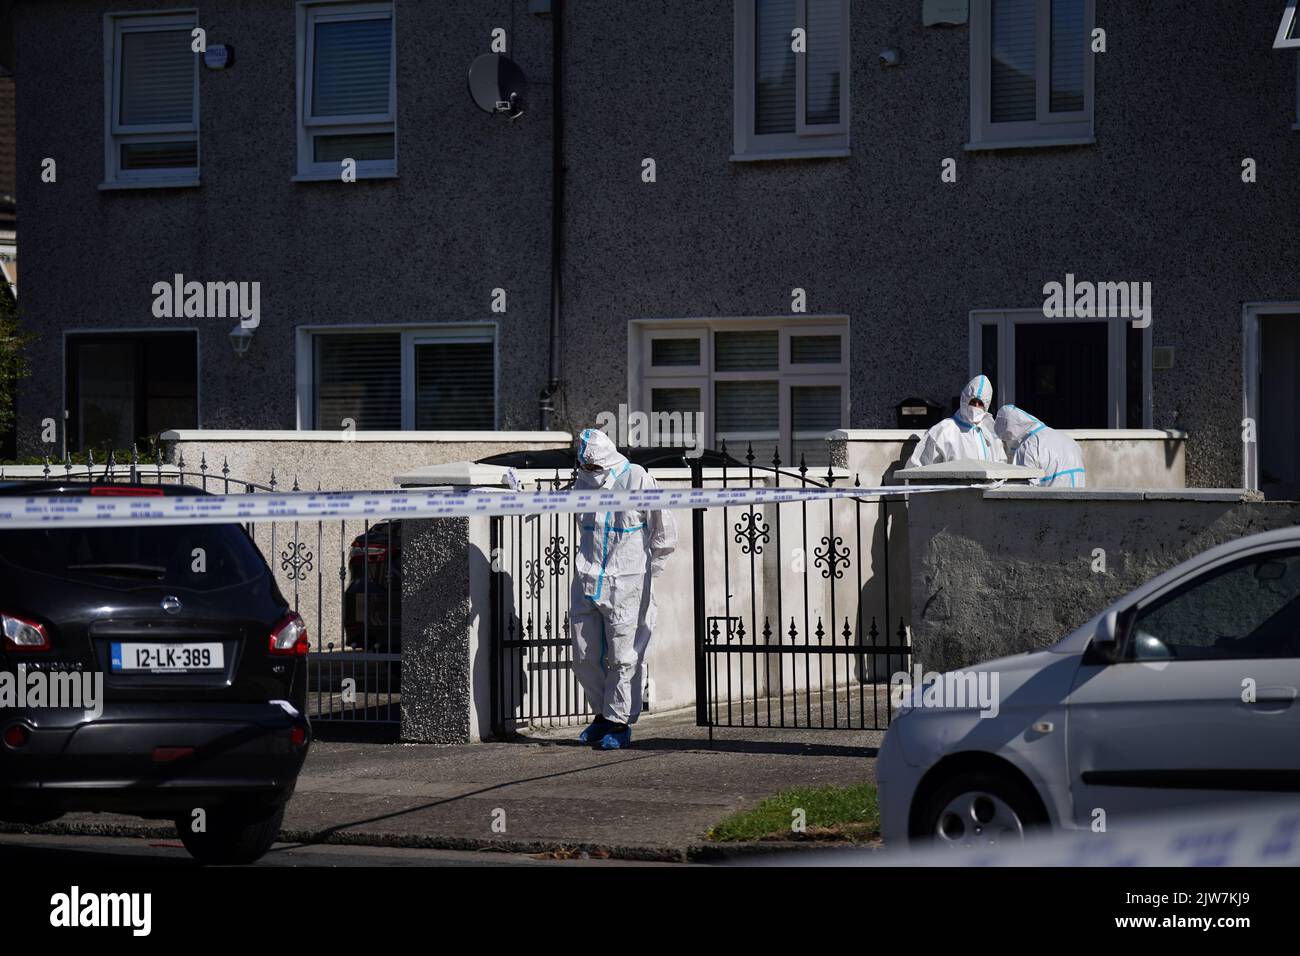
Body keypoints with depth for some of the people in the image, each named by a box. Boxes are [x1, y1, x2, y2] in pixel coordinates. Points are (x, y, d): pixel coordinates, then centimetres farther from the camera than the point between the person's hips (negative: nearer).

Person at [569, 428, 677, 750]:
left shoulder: (638, 481, -9)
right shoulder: (584, 481, 5)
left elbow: (664, 534, 1)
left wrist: (643, 571, 7)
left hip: (626, 585, -5)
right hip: (588, 582, 5)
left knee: (623, 657, -2)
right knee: (584, 656, 7)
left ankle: (619, 723, 7)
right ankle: (603, 713, 24)